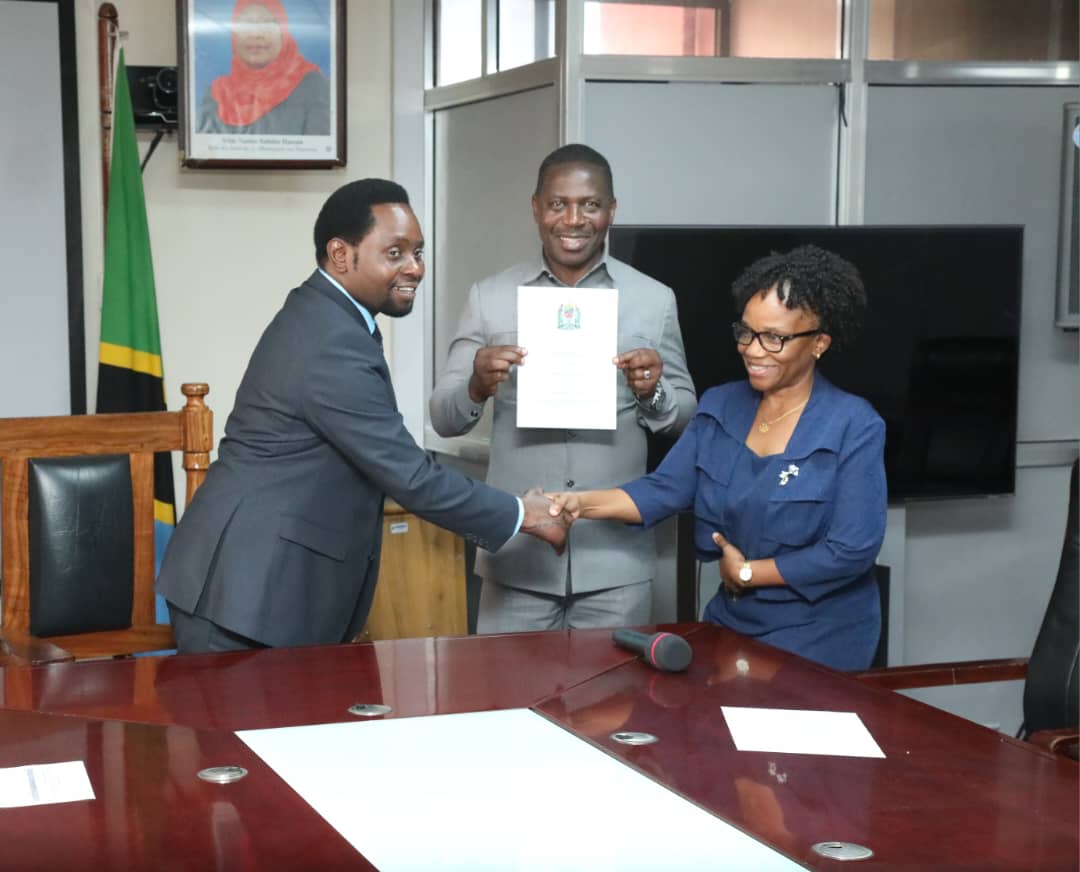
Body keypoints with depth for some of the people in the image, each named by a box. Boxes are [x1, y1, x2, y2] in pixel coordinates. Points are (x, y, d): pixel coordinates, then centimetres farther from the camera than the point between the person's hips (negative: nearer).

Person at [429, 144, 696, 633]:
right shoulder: (490, 297, 2)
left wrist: (653, 393, -14)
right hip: (517, 553, 0)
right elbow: (443, 419, 2)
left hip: (617, 557, 0)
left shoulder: (654, 300, 2)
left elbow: (687, 418, 7)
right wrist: (477, 387, -19)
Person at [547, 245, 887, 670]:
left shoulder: (854, 428, -16)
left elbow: (852, 551, -19)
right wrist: (582, 503, -21)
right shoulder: (719, 406, 2)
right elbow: (665, 489, -4)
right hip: (731, 622, 5)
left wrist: (747, 572, -11)